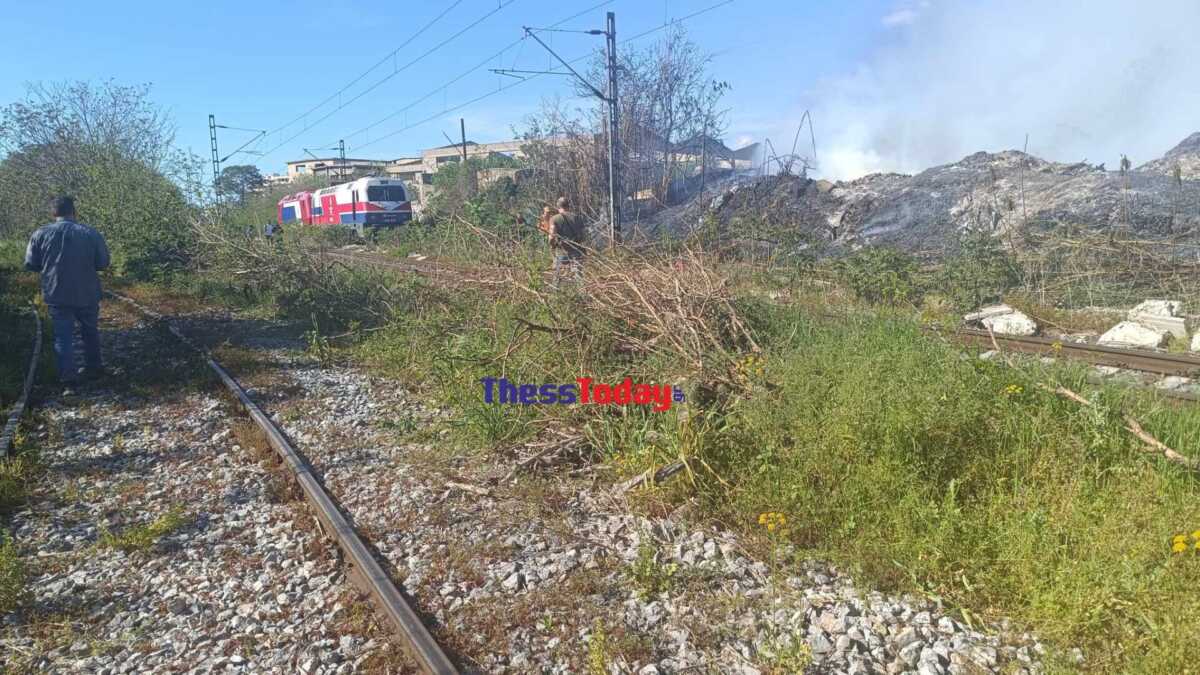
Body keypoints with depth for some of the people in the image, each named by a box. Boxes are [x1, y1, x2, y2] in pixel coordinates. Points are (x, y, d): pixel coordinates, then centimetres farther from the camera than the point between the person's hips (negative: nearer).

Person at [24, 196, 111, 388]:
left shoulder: (41, 234, -5)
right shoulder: (91, 234, -6)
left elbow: (30, 264, -1)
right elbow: (103, 263, -2)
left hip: (57, 295, 0)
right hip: (87, 294, 0)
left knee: (63, 336, 5)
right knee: (90, 332, 18)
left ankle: (68, 375, 0)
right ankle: (94, 368, 26)